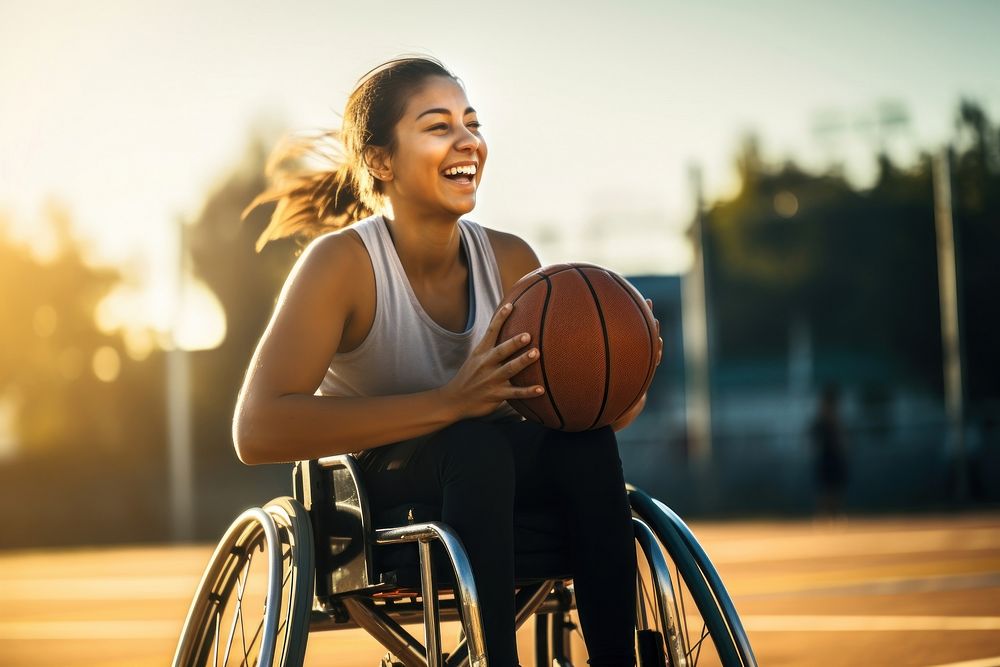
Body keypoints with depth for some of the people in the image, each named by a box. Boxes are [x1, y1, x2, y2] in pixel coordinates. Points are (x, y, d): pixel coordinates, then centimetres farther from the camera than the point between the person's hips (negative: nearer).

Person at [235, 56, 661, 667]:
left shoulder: (511, 260, -5)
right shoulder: (343, 262, -19)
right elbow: (257, 431, -31)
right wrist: (449, 402, -39)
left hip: (487, 492, 5)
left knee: (586, 441, -26)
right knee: (475, 442, -35)